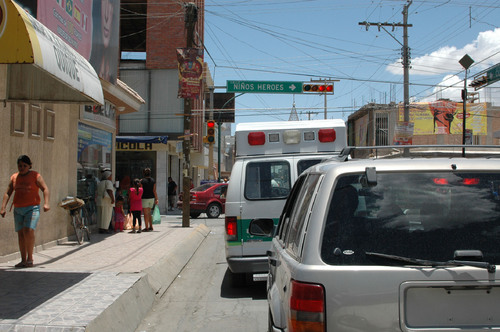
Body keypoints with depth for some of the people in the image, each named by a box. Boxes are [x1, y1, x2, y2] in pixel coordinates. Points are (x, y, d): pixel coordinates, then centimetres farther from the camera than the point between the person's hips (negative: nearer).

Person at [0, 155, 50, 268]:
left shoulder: (35, 176, 0)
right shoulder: (14, 177, 12)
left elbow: (45, 189, -6)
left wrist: (46, 203, -20)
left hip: (32, 208, -5)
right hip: (18, 210, 5)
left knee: (28, 231, -19)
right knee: (20, 233, 3)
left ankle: (30, 258, -9)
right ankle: (23, 260, 9)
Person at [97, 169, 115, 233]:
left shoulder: (100, 183, 16)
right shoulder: (108, 182, -8)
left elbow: (98, 192, 16)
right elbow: (109, 190, -20)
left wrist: (98, 201, 20)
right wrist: (113, 199, -21)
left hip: (100, 201, 8)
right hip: (107, 201, -8)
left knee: (101, 215, 9)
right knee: (106, 215, -5)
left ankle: (100, 228, 10)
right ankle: (104, 229, -7)